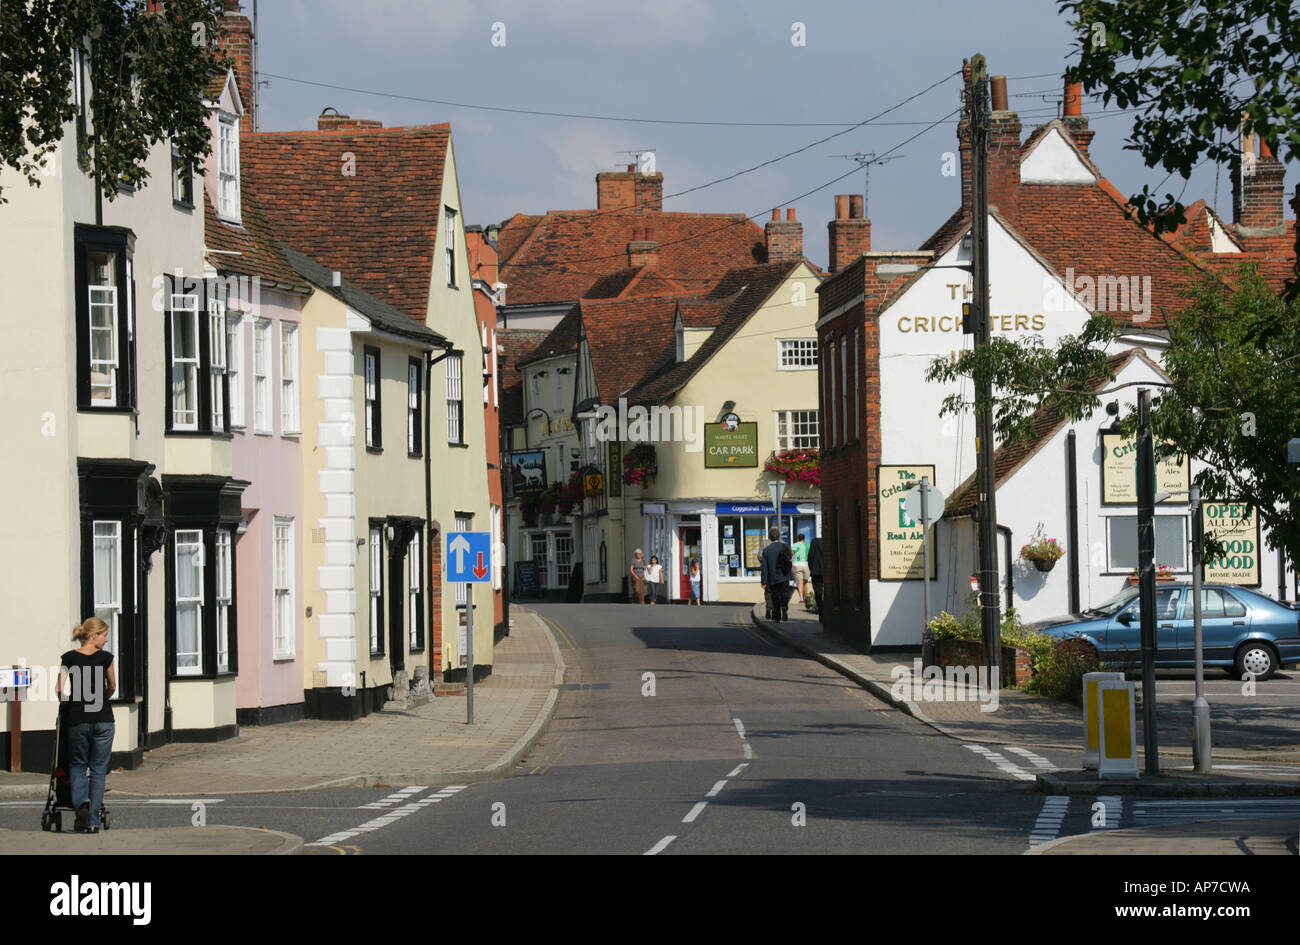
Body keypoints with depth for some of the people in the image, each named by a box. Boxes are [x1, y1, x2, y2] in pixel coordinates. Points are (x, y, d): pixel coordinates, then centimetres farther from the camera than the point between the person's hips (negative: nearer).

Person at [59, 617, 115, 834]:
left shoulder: (68, 658, -1)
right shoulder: (105, 658, -2)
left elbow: (61, 691, -5)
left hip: (76, 719, 1)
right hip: (103, 719, -1)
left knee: (77, 765, 17)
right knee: (98, 769, 9)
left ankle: (81, 802, -11)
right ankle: (93, 822, 5)